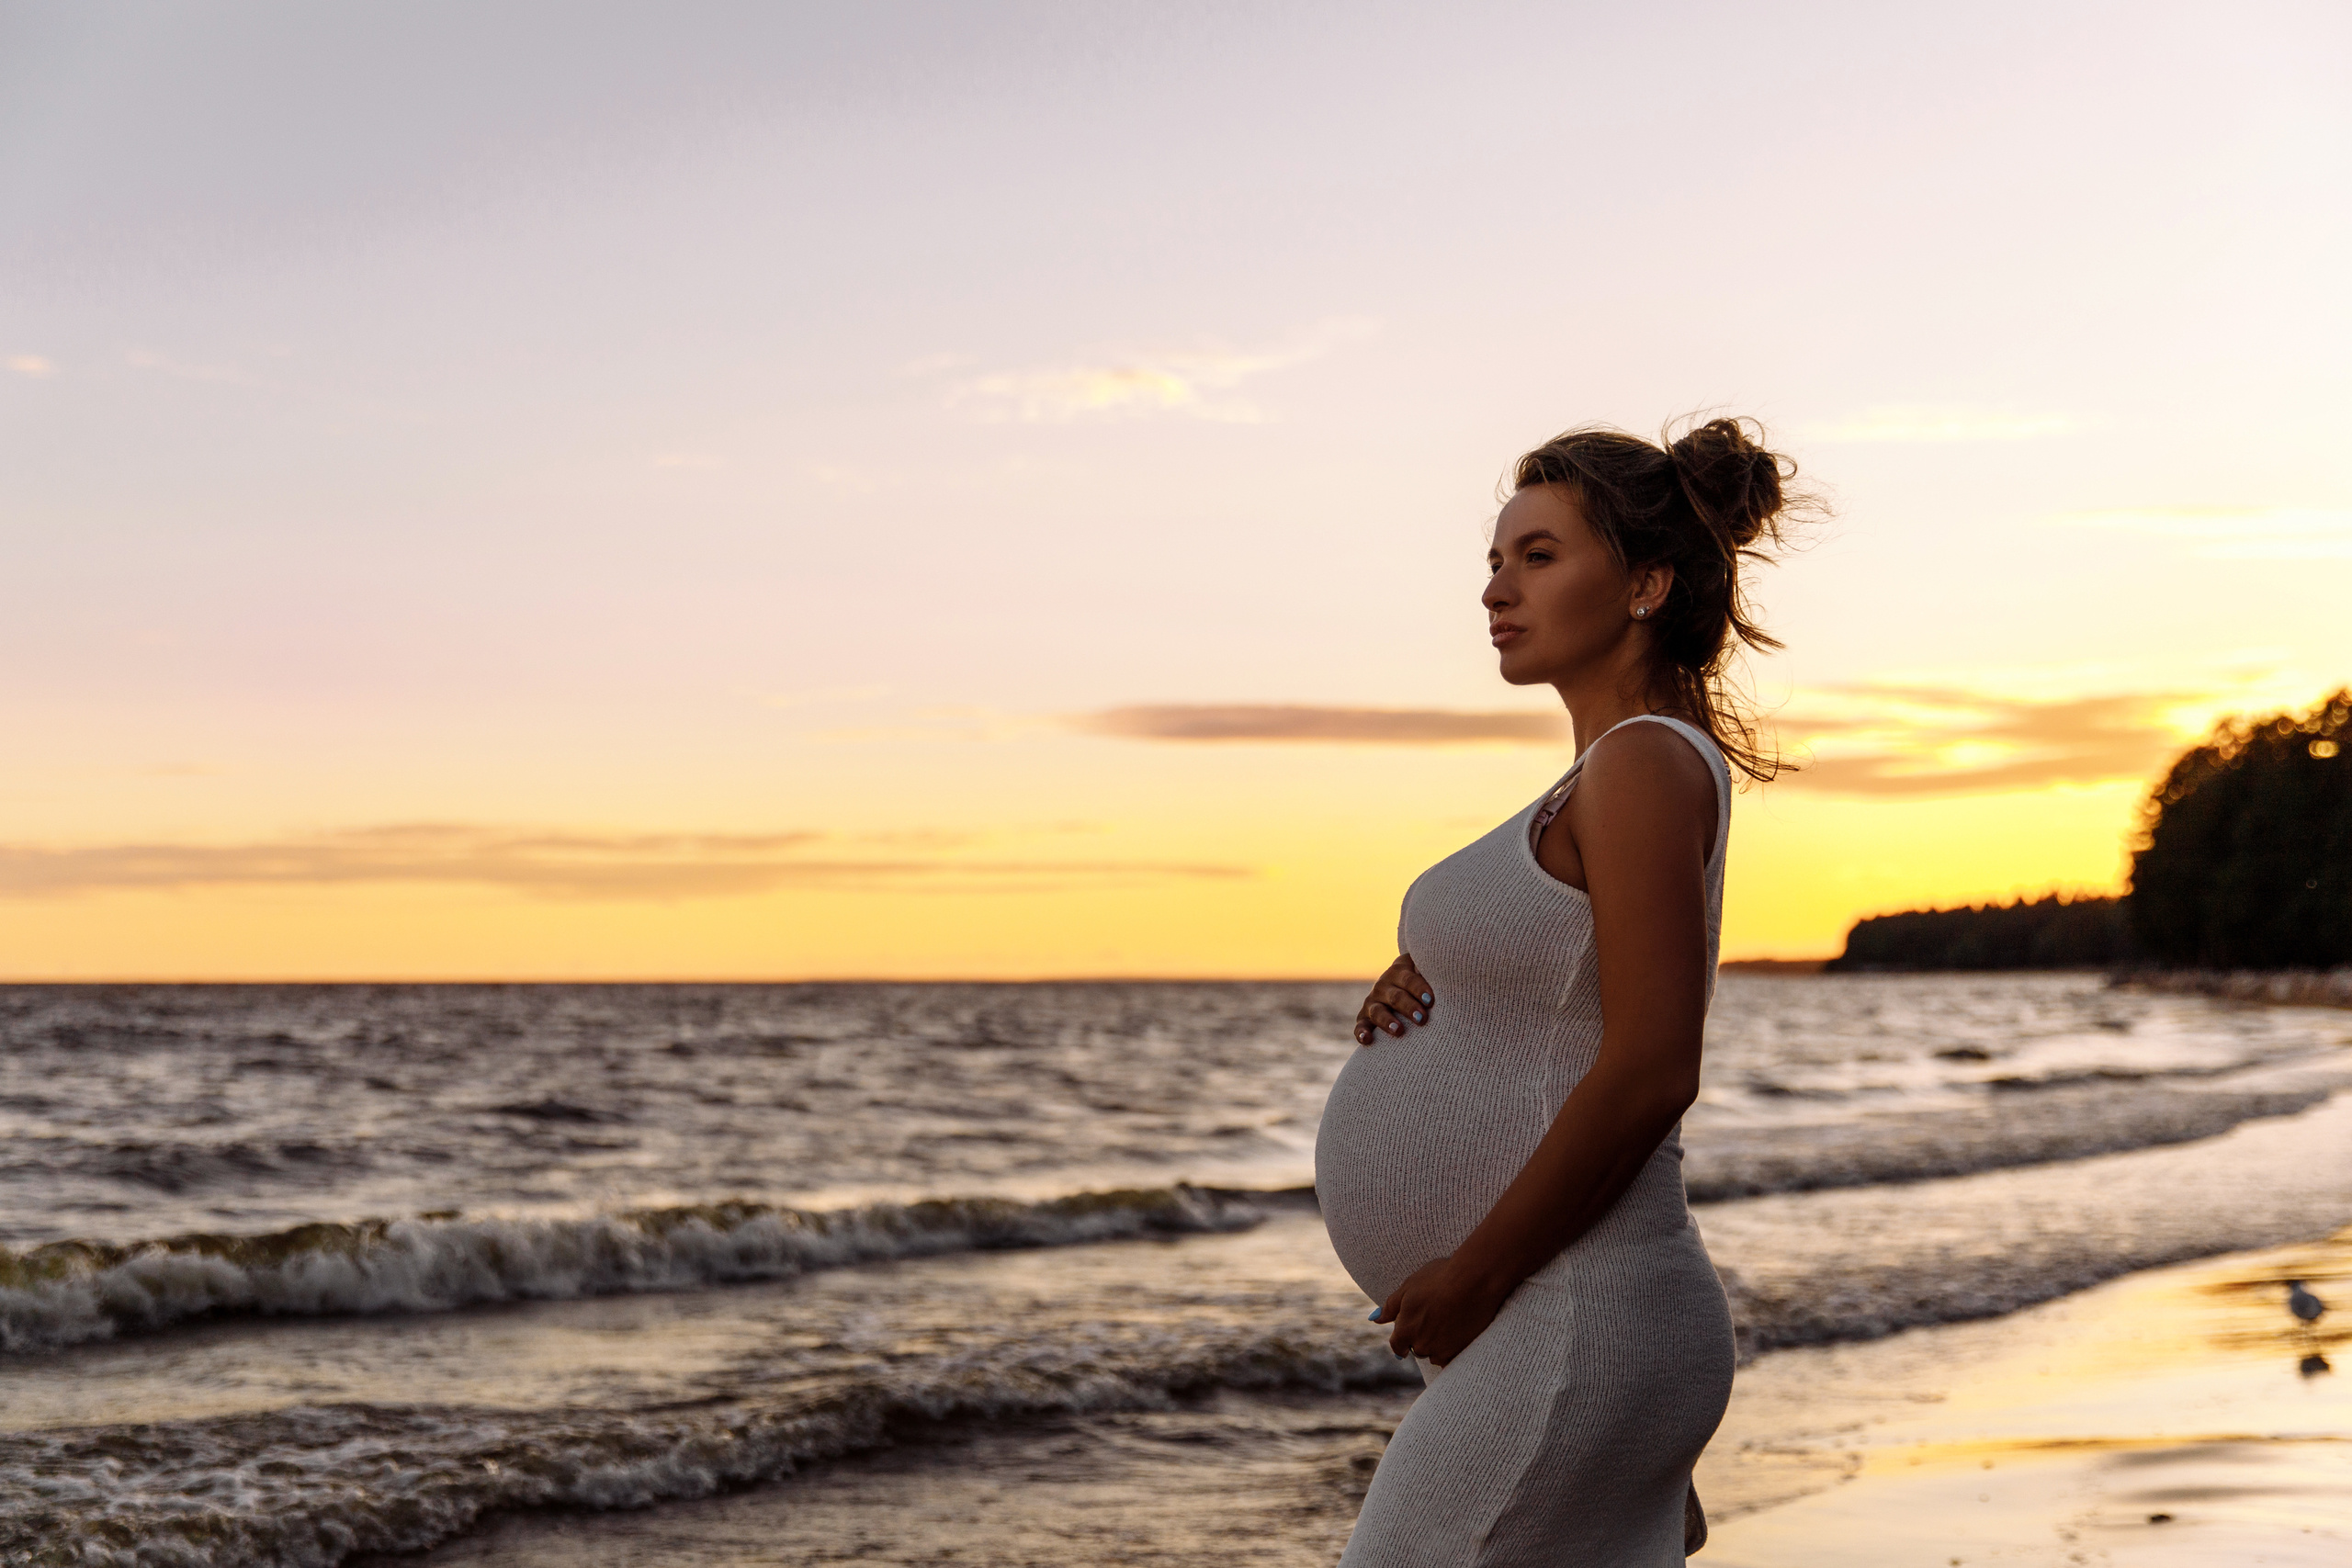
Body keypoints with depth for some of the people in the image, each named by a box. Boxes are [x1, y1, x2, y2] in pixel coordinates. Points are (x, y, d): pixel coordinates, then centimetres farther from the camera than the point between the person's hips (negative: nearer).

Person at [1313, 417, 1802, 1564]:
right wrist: (1420, 980, 4)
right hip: (1556, 1328, 10)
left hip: (1572, 1334, -10)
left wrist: (1473, 1276, -16)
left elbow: (1651, 1070, -21)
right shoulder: (1607, 774, 15)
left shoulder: (1647, 762, -14)